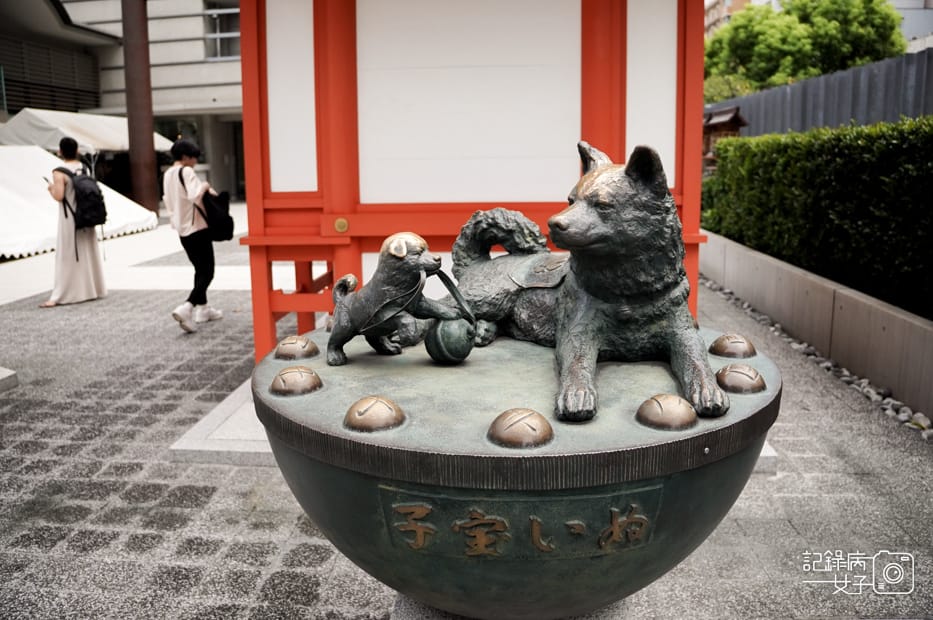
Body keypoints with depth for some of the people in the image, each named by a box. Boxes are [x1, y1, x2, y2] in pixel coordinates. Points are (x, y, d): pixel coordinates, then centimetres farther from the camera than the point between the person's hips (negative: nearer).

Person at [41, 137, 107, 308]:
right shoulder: (84, 168, 4)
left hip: (69, 218, -5)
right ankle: (92, 288, 24)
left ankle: (58, 296, -2)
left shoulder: (59, 172, -15)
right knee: (88, 253, 15)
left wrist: (51, 187, -1)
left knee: (66, 256, -3)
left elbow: (59, 196, -20)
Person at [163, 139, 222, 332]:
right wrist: (206, 186, -11)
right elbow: (195, 196, -28)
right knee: (207, 272, -6)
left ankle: (202, 308, 27)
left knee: (199, 269, 21)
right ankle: (186, 308, -23)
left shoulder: (167, 175, 10)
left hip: (182, 230, 9)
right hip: (197, 229, -9)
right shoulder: (186, 172, -14)